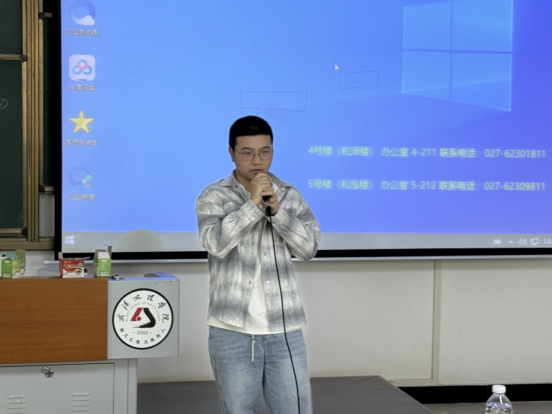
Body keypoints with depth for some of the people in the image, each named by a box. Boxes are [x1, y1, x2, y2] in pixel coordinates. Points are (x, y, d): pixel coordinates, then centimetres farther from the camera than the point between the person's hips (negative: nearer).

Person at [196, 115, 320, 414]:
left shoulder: (289, 196, 9)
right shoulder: (213, 196, 1)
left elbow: (309, 247, -2)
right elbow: (215, 243, -16)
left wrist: (276, 210, -13)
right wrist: (253, 204, -17)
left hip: (284, 329, 2)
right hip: (232, 330, -2)